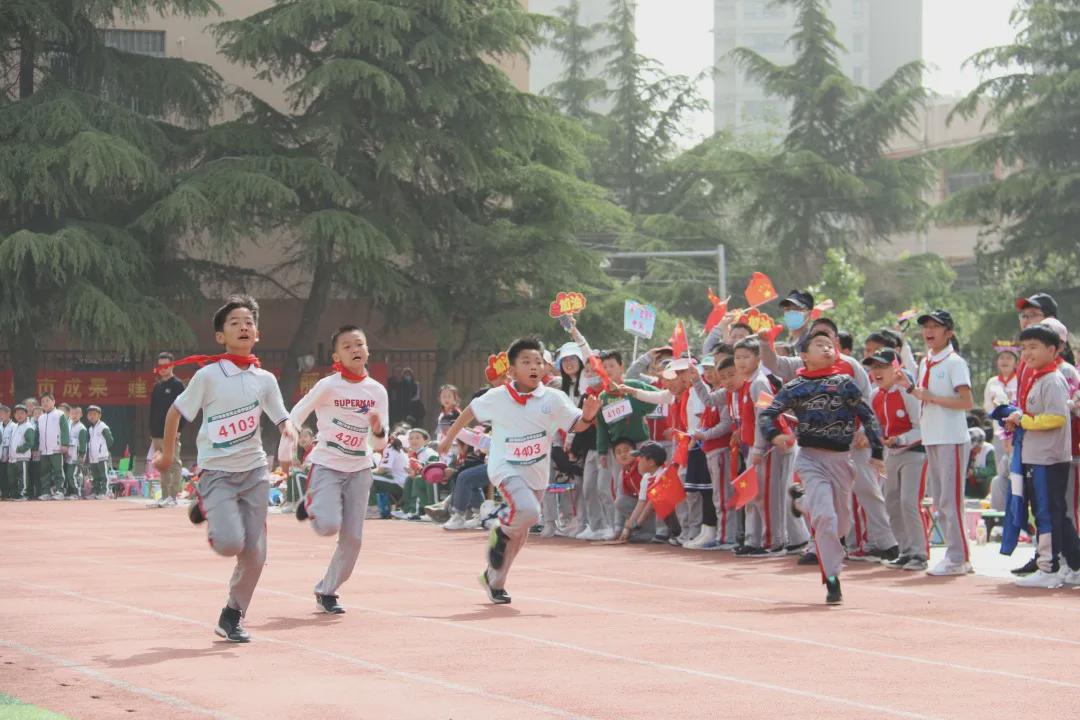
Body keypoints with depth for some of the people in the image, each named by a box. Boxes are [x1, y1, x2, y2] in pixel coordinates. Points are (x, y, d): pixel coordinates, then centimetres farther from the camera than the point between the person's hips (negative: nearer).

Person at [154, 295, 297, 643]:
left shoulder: (265, 379, 3)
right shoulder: (208, 375, -8)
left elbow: (283, 419, 8)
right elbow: (176, 411, 2)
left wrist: (289, 435, -15)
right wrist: (167, 454, 7)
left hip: (254, 471, 4)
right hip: (217, 472, -4)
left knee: (255, 553, -1)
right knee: (230, 544, -21)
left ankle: (232, 617, 18)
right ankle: (205, 507, 14)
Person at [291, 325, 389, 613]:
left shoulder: (377, 391, -2)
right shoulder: (328, 386, -13)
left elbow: (379, 445, 0)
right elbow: (295, 416, -4)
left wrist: (378, 430, -22)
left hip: (359, 470, 4)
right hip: (326, 466, -4)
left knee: (352, 538, 0)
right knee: (328, 526, -22)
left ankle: (327, 591, 19)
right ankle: (311, 504, 13)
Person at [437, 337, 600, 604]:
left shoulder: (553, 399, -10)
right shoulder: (497, 398, -12)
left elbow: (575, 425, -1)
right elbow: (470, 411, 5)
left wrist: (587, 416, -24)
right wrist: (449, 438, 15)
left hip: (536, 472, 4)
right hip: (505, 467, -4)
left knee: (520, 532, 13)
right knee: (527, 511, -30)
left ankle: (494, 580, 33)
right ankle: (501, 532, 3)